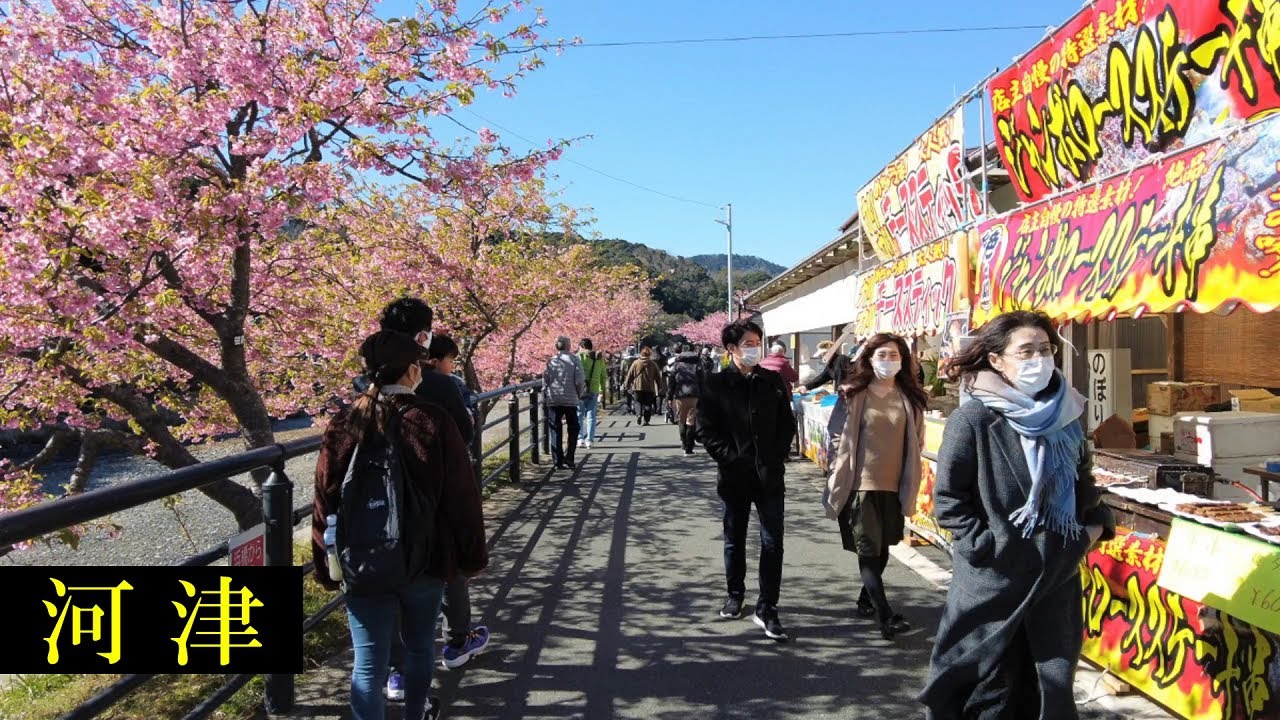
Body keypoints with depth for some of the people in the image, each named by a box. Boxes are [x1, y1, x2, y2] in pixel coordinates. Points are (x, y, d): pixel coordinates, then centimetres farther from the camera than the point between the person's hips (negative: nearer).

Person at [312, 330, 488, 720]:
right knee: (420, 647, 22)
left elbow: (325, 504, 0)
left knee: (368, 665, 5)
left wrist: (327, 567, 11)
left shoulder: (343, 425, -5)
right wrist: (472, 555, 4)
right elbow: (461, 498, -8)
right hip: (425, 560, 0)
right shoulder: (433, 420, -11)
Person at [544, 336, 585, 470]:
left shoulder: (550, 361, 1)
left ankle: (558, 462, 7)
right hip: (570, 400, -2)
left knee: (556, 431, 7)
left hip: (553, 400, 2)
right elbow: (580, 381, -11)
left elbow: (545, 381, 1)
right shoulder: (574, 360, -6)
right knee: (573, 429, 14)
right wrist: (580, 394, 6)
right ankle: (568, 458, 8)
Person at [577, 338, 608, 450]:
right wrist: (602, 391, 20)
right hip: (594, 390, 4)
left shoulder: (579, 357, -4)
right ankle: (589, 441, 6)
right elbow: (603, 376, 14)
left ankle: (580, 439, 4)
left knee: (579, 415, 7)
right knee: (591, 416, 8)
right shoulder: (599, 358, 11)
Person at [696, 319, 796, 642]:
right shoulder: (715, 385, -1)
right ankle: (735, 594, 34)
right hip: (734, 476, -1)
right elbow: (706, 430, -3)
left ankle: (767, 608, 4)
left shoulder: (772, 381, 5)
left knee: (772, 543, -3)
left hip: (770, 475, 1)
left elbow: (787, 424, 7)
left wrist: (777, 457, -4)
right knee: (734, 540, 15)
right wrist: (730, 458, -12)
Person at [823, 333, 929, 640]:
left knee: (883, 548, 15)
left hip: (894, 486, 4)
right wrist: (837, 484, -3)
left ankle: (866, 600, 35)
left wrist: (911, 484, 8)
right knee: (868, 550, -6)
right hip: (862, 484, -4)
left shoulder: (910, 398, 3)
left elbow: (917, 442, 11)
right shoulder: (855, 395, -5)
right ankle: (886, 616, -4)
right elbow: (842, 438, -2)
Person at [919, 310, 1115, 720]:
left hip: (1057, 577, 6)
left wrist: (1096, 525, 6)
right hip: (994, 583, -5)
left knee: (1054, 685, 14)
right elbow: (948, 502, -12)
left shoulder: (1064, 417, 5)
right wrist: (992, 548, -17)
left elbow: (1083, 481, 21)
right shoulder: (973, 420, -13)